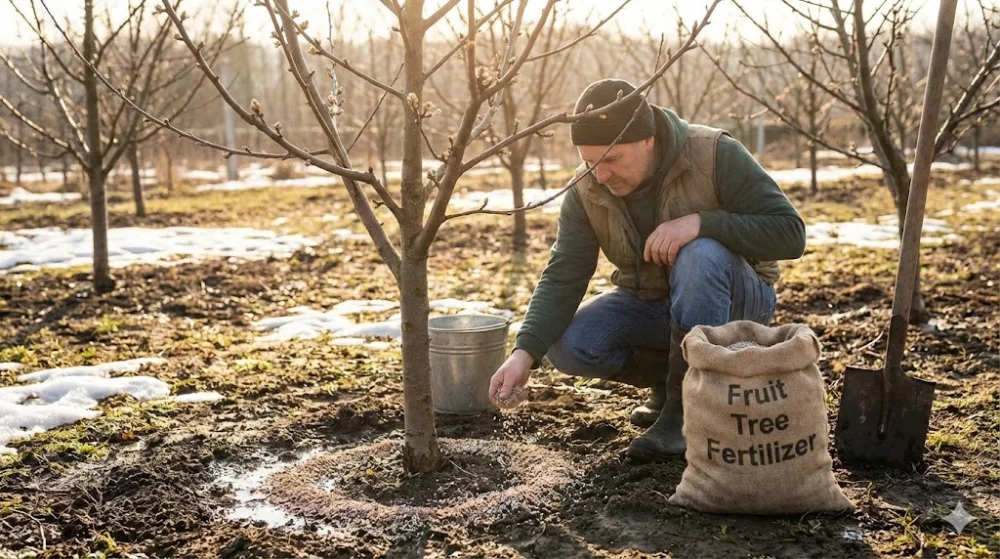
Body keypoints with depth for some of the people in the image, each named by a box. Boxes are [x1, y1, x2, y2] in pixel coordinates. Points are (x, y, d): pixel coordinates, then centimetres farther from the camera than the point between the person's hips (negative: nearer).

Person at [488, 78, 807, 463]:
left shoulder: (716, 156, -22)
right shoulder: (586, 192, -12)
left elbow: (790, 234, -24)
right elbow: (563, 278, -18)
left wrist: (701, 222, -37)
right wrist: (525, 352, -34)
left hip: (734, 300, -3)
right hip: (650, 303, 4)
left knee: (701, 254, -37)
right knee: (566, 345, -21)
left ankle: (685, 408, -23)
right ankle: (671, 378, 5)